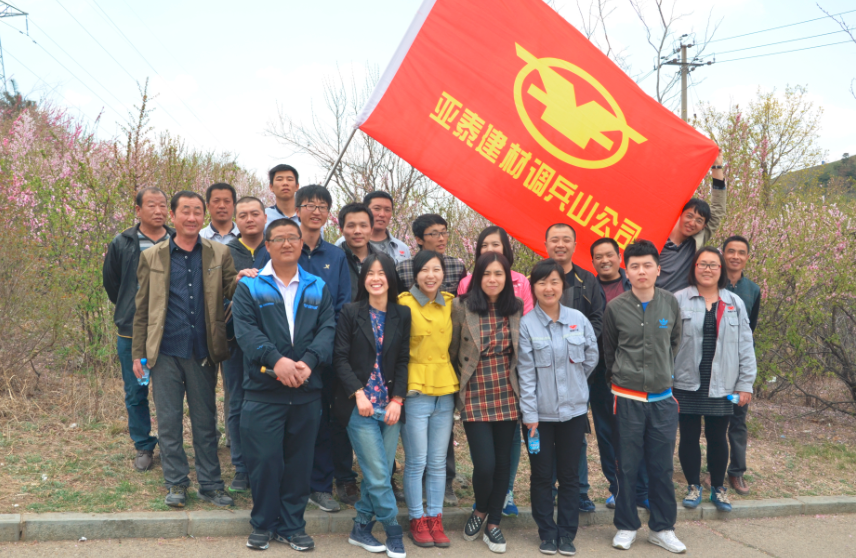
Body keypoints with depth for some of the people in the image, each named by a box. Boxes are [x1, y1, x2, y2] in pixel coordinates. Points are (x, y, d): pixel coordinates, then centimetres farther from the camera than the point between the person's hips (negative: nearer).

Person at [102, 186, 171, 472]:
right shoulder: (122, 244, 0)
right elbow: (111, 282, 12)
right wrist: (129, 310, 13)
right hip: (132, 333, 1)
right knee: (135, 393, 10)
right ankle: (144, 447, 25)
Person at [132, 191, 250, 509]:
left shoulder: (219, 254, 5)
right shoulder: (153, 257, 5)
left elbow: (230, 291, 2)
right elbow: (142, 309, 6)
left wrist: (240, 281, -22)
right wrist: (139, 354, 2)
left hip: (203, 352, 0)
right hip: (166, 352, 0)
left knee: (206, 421, 9)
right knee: (169, 422, 7)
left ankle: (210, 485, 19)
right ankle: (176, 484, 21)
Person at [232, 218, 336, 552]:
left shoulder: (317, 288, 12)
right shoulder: (250, 286, 4)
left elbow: (327, 329, 1)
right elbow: (245, 329, -8)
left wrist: (308, 361, -17)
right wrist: (276, 360, -23)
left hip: (307, 391, 3)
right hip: (263, 390, -2)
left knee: (299, 461, 9)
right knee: (264, 459, 0)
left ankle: (292, 525, 24)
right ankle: (263, 524, 20)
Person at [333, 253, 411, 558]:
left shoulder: (402, 315, 6)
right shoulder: (350, 313, -1)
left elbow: (403, 361, 5)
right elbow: (340, 358, -3)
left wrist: (397, 400, -5)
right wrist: (358, 393, -12)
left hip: (390, 406, 3)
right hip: (360, 406, -3)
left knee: (378, 475, 6)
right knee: (378, 475, -4)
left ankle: (361, 529, 23)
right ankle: (393, 533, 12)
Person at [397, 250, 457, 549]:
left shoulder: (450, 304, 7)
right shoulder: (404, 304, -7)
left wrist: (457, 382, 12)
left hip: (445, 392, 4)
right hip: (415, 392, -4)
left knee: (438, 463, 11)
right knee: (416, 463, 3)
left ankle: (435, 519, 22)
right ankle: (417, 520, 17)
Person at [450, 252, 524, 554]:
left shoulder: (517, 308, 2)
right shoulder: (461, 307, -7)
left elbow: (522, 352, 13)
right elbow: (452, 352, 2)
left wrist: (522, 388, 11)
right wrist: (460, 384, 5)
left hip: (507, 398, 3)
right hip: (476, 398, -3)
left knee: (503, 464, 9)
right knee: (485, 465, -7)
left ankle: (493, 524, 28)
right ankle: (480, 511, 24)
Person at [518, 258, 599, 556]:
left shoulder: (578, 319, -1)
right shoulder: (527, 323, -9)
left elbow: (592, 356, 12)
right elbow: (526, 372, -10)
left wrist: (572, 382, 11)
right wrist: (529, 414, -12)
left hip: (574, 409, 2)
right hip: (540, 412, -2)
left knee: (570, 474, 10)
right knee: (542, 474, 8)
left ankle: (567, 533, 22)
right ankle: (547, 532, 23)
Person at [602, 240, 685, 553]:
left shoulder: (670, 303, 0)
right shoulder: (615, 307, -5)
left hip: (663, 399, 2)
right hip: (627, 399, -2)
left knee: (662, 467, 9)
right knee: (627, 466, 7)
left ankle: (662, 528, 24)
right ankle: (626, 527, 22)